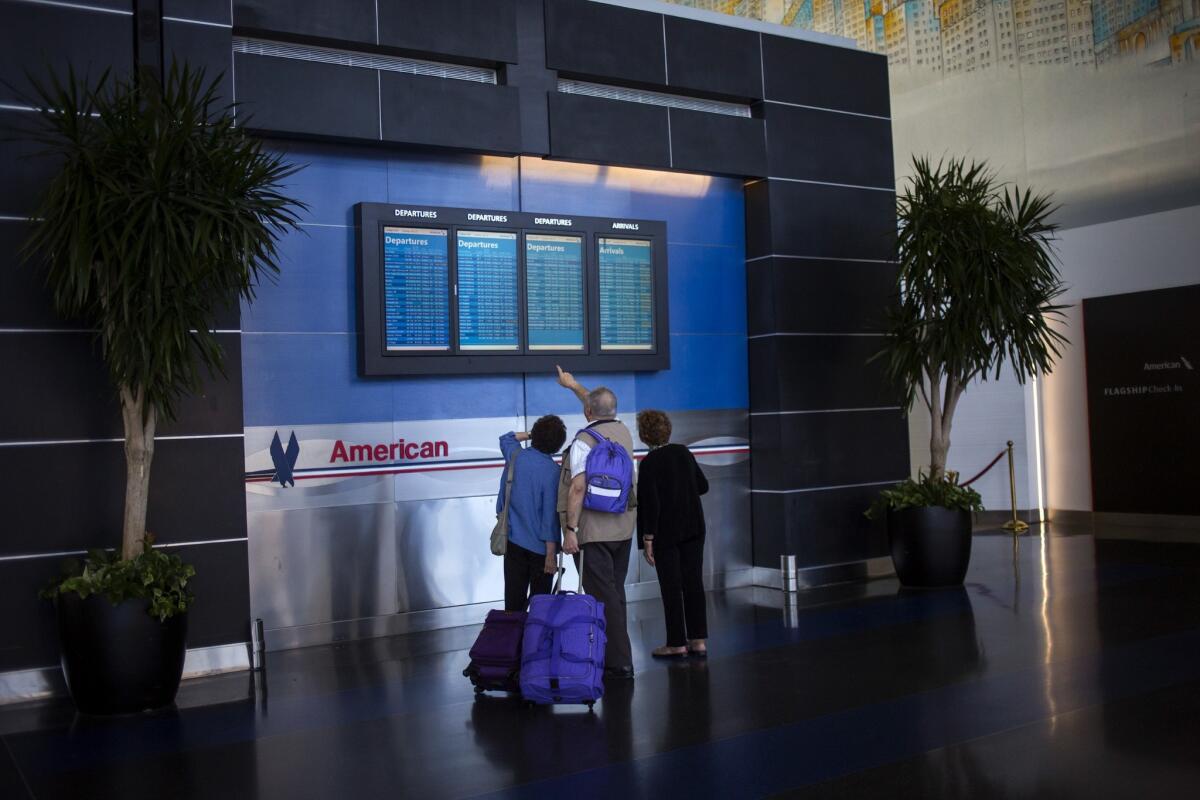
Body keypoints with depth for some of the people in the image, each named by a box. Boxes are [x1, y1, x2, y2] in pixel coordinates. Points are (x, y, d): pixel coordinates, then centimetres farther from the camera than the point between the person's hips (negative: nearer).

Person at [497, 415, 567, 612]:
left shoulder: (515, 455, -5)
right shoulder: (552, 472, -17)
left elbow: (505, 438, 23)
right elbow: (550, 516, -18)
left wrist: (529, 434, 11)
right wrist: (551, 555, -14)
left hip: (514, 541, 4)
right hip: (540, 546, -4)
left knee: (514, 598, 9)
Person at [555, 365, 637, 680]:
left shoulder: (583, 441, -12)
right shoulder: (623, 431, 9)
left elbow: (578, 488, -18)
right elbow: (603, 409, 29)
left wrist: (571, 529, -16)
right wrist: (573, 385, 42)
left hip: (594, 530, -7)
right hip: (624, 527, 7)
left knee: (603, 597, -3)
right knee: (616, 592, 16)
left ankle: (619, 662, -2)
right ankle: (617, 654, 24)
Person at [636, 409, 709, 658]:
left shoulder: (649, 463, -15)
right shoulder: (683, 452, 3)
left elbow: (650, 504, -17)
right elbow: (703, 485, 13)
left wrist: (647, 540, -12)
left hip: (665, 532, -6)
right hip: (693, 528, 6)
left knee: (671, 587, 2)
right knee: (694, 582, 9)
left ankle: (677, 644, 9)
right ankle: (698, 640, 14)